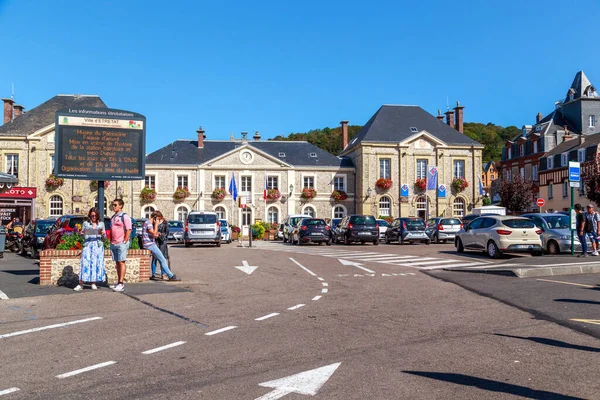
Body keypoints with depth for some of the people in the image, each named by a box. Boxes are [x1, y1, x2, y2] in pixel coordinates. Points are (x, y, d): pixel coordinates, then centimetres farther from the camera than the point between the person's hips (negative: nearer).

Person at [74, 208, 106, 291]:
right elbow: (82, 236, 11)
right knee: (85, 263, -8)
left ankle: (94, 283, 8)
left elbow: (104, 238, 11)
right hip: (87, 245, -1)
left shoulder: (101, 224, 11)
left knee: (97, 264, -1)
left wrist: (103, 234, -9)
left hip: (98, 246, 1)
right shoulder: (85, 223, 9)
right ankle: (80, 284, -7)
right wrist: (82, 234, -9)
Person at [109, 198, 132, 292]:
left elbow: (129, 230, -12)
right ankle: (118, 283, 11)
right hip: (113, 244, 8)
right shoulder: (113, 217, 18)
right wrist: (111, 241, 13)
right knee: (117, 263, 8)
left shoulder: (125, 217, -6)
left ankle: (121, 284, -9)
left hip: (121, 243, -8)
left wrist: (124, 242, -16)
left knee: (121, 262, -8)